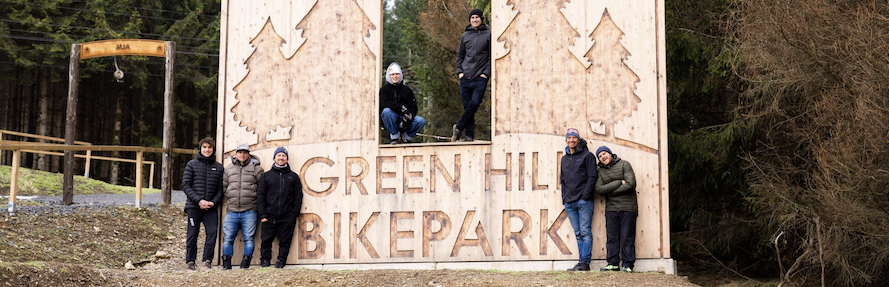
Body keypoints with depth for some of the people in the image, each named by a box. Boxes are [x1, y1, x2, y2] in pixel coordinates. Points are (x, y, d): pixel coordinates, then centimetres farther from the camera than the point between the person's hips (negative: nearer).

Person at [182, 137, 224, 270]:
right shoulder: (192, 164, 6)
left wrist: (214, 202, -9)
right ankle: (190, 261, 9)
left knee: (212, 232, -11)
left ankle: (208, 260, -2)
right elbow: (185, 185, 0)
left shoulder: (218, 167, 11)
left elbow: (220, 189, 9)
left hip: (211, 207, 1)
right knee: (192, 234, 0)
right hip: (193, 206, -1)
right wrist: (199, 200, -11)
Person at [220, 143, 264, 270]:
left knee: (249, 238, -5)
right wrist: (229, 200, 12)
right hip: (232, 211, 3)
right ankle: (226, 265, 5)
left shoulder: (256, 168, 6)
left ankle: (245, 264, -1)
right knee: (227, 238, 0)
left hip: (249, 211, -3)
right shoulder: (228, 169, 15)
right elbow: (224, 186, 20)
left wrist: (256, 198, 0)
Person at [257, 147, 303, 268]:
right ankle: (265, 262, 9)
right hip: (269, 217, 0)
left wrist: (294, 214, -2)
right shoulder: (266, 176, 11)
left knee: (285, 242, 0)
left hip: (287, 217, 0)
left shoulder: (293, 176, 12)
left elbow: (298, 196, 9)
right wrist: (263, 215, -4)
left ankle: (280, 262, 7)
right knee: (266, 241, 1)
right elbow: (260, 195, 6)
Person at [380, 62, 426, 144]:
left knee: (421, 121, -22)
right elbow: (384, 104, -16)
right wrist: (401, 107, -25)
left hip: (404, 118, 2)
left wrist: (407, 119, -19)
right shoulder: (385, 89, 2)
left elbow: (413, 107, 1)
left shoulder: (407, 90, 8)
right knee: (386, 111, -35)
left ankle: (406, 137, 3)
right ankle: (394, 137, -16)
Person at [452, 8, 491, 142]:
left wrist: (487, 73, -6)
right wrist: (459, 71, 7)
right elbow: (459, 54, 19)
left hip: (480, 78, -3)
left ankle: (459, 127, -1)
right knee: (467, 106, 1)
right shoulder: (465, 36, 13)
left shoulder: (488, 34, 4)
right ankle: (469, 135, 3)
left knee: (474, 104, -16)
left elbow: (492, 56, 3)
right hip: (465, 78, 3)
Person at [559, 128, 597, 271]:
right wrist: (564, 197, 12)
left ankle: (585, 262, -10)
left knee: (585, 232, -8)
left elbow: (592, 177, -4)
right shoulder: (564, 159, 20)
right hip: (569, 202, 6)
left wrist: (585, 196, -13)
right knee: (578, 234, 5)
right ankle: (582, 262, 4)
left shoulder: (587, 155, 3)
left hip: (583, 201, -5)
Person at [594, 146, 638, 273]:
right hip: (611, 208, 4)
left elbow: (631, 184, -10)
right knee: (612, 237, 1)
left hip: (627, 207, -3)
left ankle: (627, 264, -1)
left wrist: (611, 192, -5)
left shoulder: (624, 165, 2)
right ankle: (613, 263, 5)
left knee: (627, 237, -3)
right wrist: (619, 183, -10)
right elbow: (599, 189, -3)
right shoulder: (601, 171, 12)